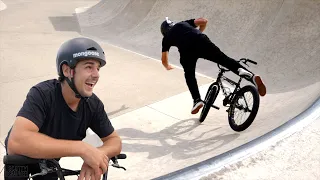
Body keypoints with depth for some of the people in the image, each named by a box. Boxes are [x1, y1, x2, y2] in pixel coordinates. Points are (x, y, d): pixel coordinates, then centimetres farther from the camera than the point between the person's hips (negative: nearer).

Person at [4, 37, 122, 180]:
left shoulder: (93, 104, -20)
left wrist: (96, 155, -39)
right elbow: (16, 141, -49)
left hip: (49, 161, 4)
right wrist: (82, 148, -52)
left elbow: (115, 141, -14)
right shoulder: (42, 94, -35)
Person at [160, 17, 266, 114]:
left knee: (189, 75, 18)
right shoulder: (183, 23, 37)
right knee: (224, 59, -1)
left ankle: (197, 100, 0)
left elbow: (164, 60, 34)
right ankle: (252, 76, -20)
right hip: (201, 41, 2)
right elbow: (203, 21, 27)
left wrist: (168, 67, 56)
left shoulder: (166, 38, 32)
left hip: (186, 49, -1)